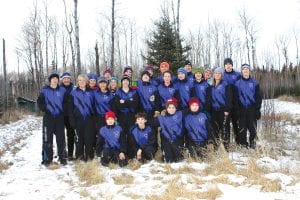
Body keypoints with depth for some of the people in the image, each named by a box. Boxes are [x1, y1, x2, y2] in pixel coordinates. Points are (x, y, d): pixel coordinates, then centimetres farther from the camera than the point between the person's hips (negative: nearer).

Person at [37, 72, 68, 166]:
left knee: (61, 138, 5)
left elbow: (66, 102, 9)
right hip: (48, 117, -1)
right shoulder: (45, 90, 3)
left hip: (59, 117, 1)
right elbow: (40, 101, 4)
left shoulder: (62, 90, 5)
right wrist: (45, 109, -7)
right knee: (47, 138, -2)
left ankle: (62, 157, 13)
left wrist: (63, 110, -3)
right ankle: (47, 158, 6)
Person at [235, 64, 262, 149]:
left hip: (252, 109, 0)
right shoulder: (238, 83, 7)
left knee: (253, 128, 0)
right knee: (242, 128, 2)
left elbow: (258, 97, 5)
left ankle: (252, 142, 16)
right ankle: (243, 143, 11)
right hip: (242, 109, 0)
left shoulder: (254, 83, 6)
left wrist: (258, 109, -3)